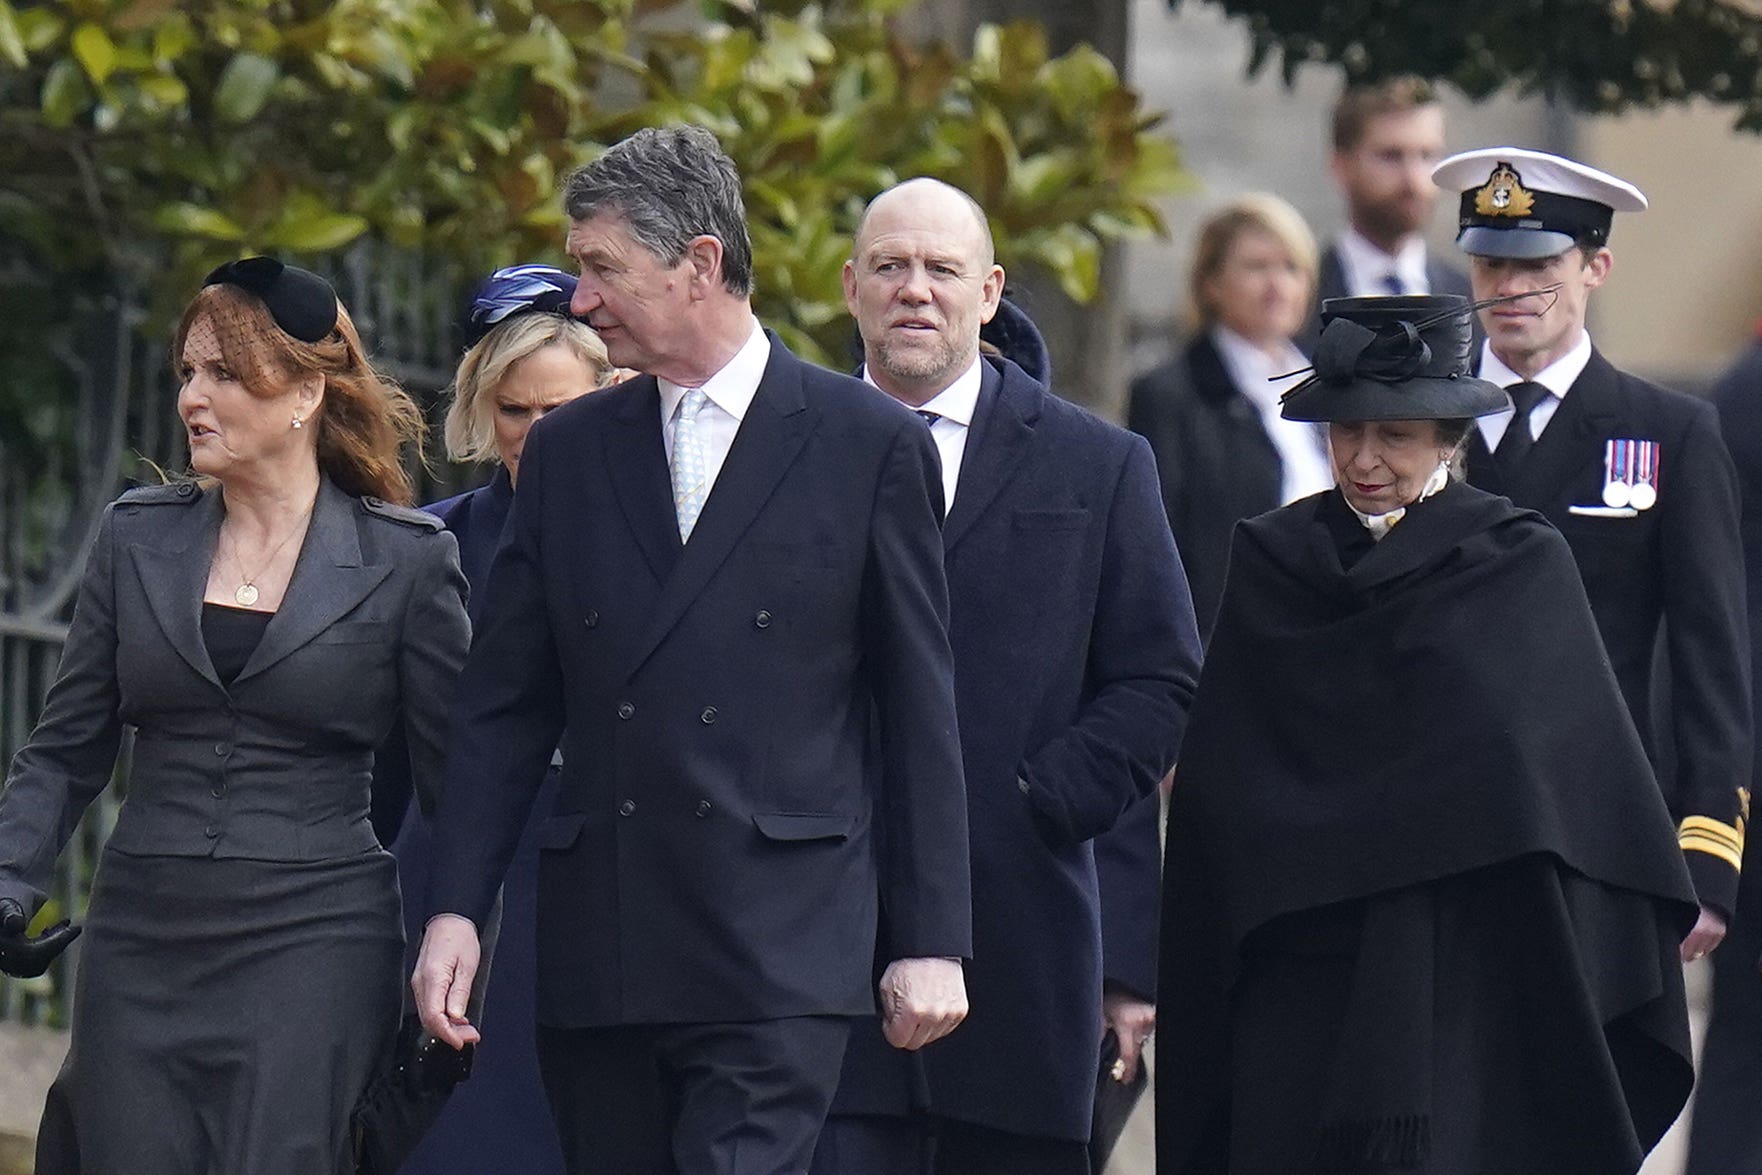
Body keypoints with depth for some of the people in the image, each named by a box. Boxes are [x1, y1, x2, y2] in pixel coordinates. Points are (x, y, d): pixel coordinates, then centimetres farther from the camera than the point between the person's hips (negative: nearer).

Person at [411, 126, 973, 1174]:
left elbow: (921, 716, 2)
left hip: (780, 955, -4)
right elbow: (507, 705, 14)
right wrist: (456, 909, 4)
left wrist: (932, 941, -1)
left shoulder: (870, 445, 2)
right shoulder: (569, 451, 13)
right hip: (599, 958, 5)